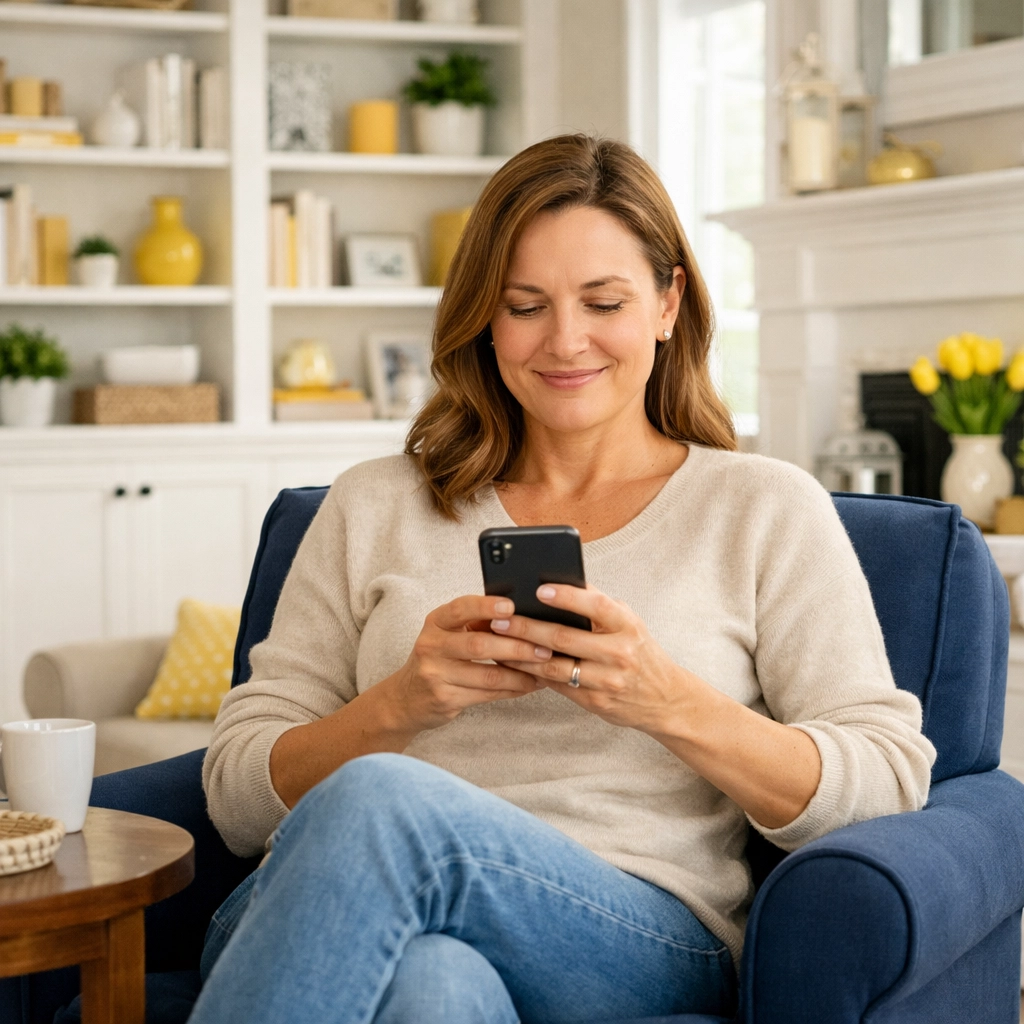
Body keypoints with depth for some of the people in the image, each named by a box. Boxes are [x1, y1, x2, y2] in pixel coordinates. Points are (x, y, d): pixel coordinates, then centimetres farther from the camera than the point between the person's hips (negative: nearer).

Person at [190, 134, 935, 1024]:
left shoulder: (766, 510, 14)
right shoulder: (372, 508, 19)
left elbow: (891, 785, 4)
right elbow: (238, 794, 13)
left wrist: (673, 705, -11)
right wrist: (397, 704, -7)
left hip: (647, 943, -1)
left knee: (370, 805, -33)